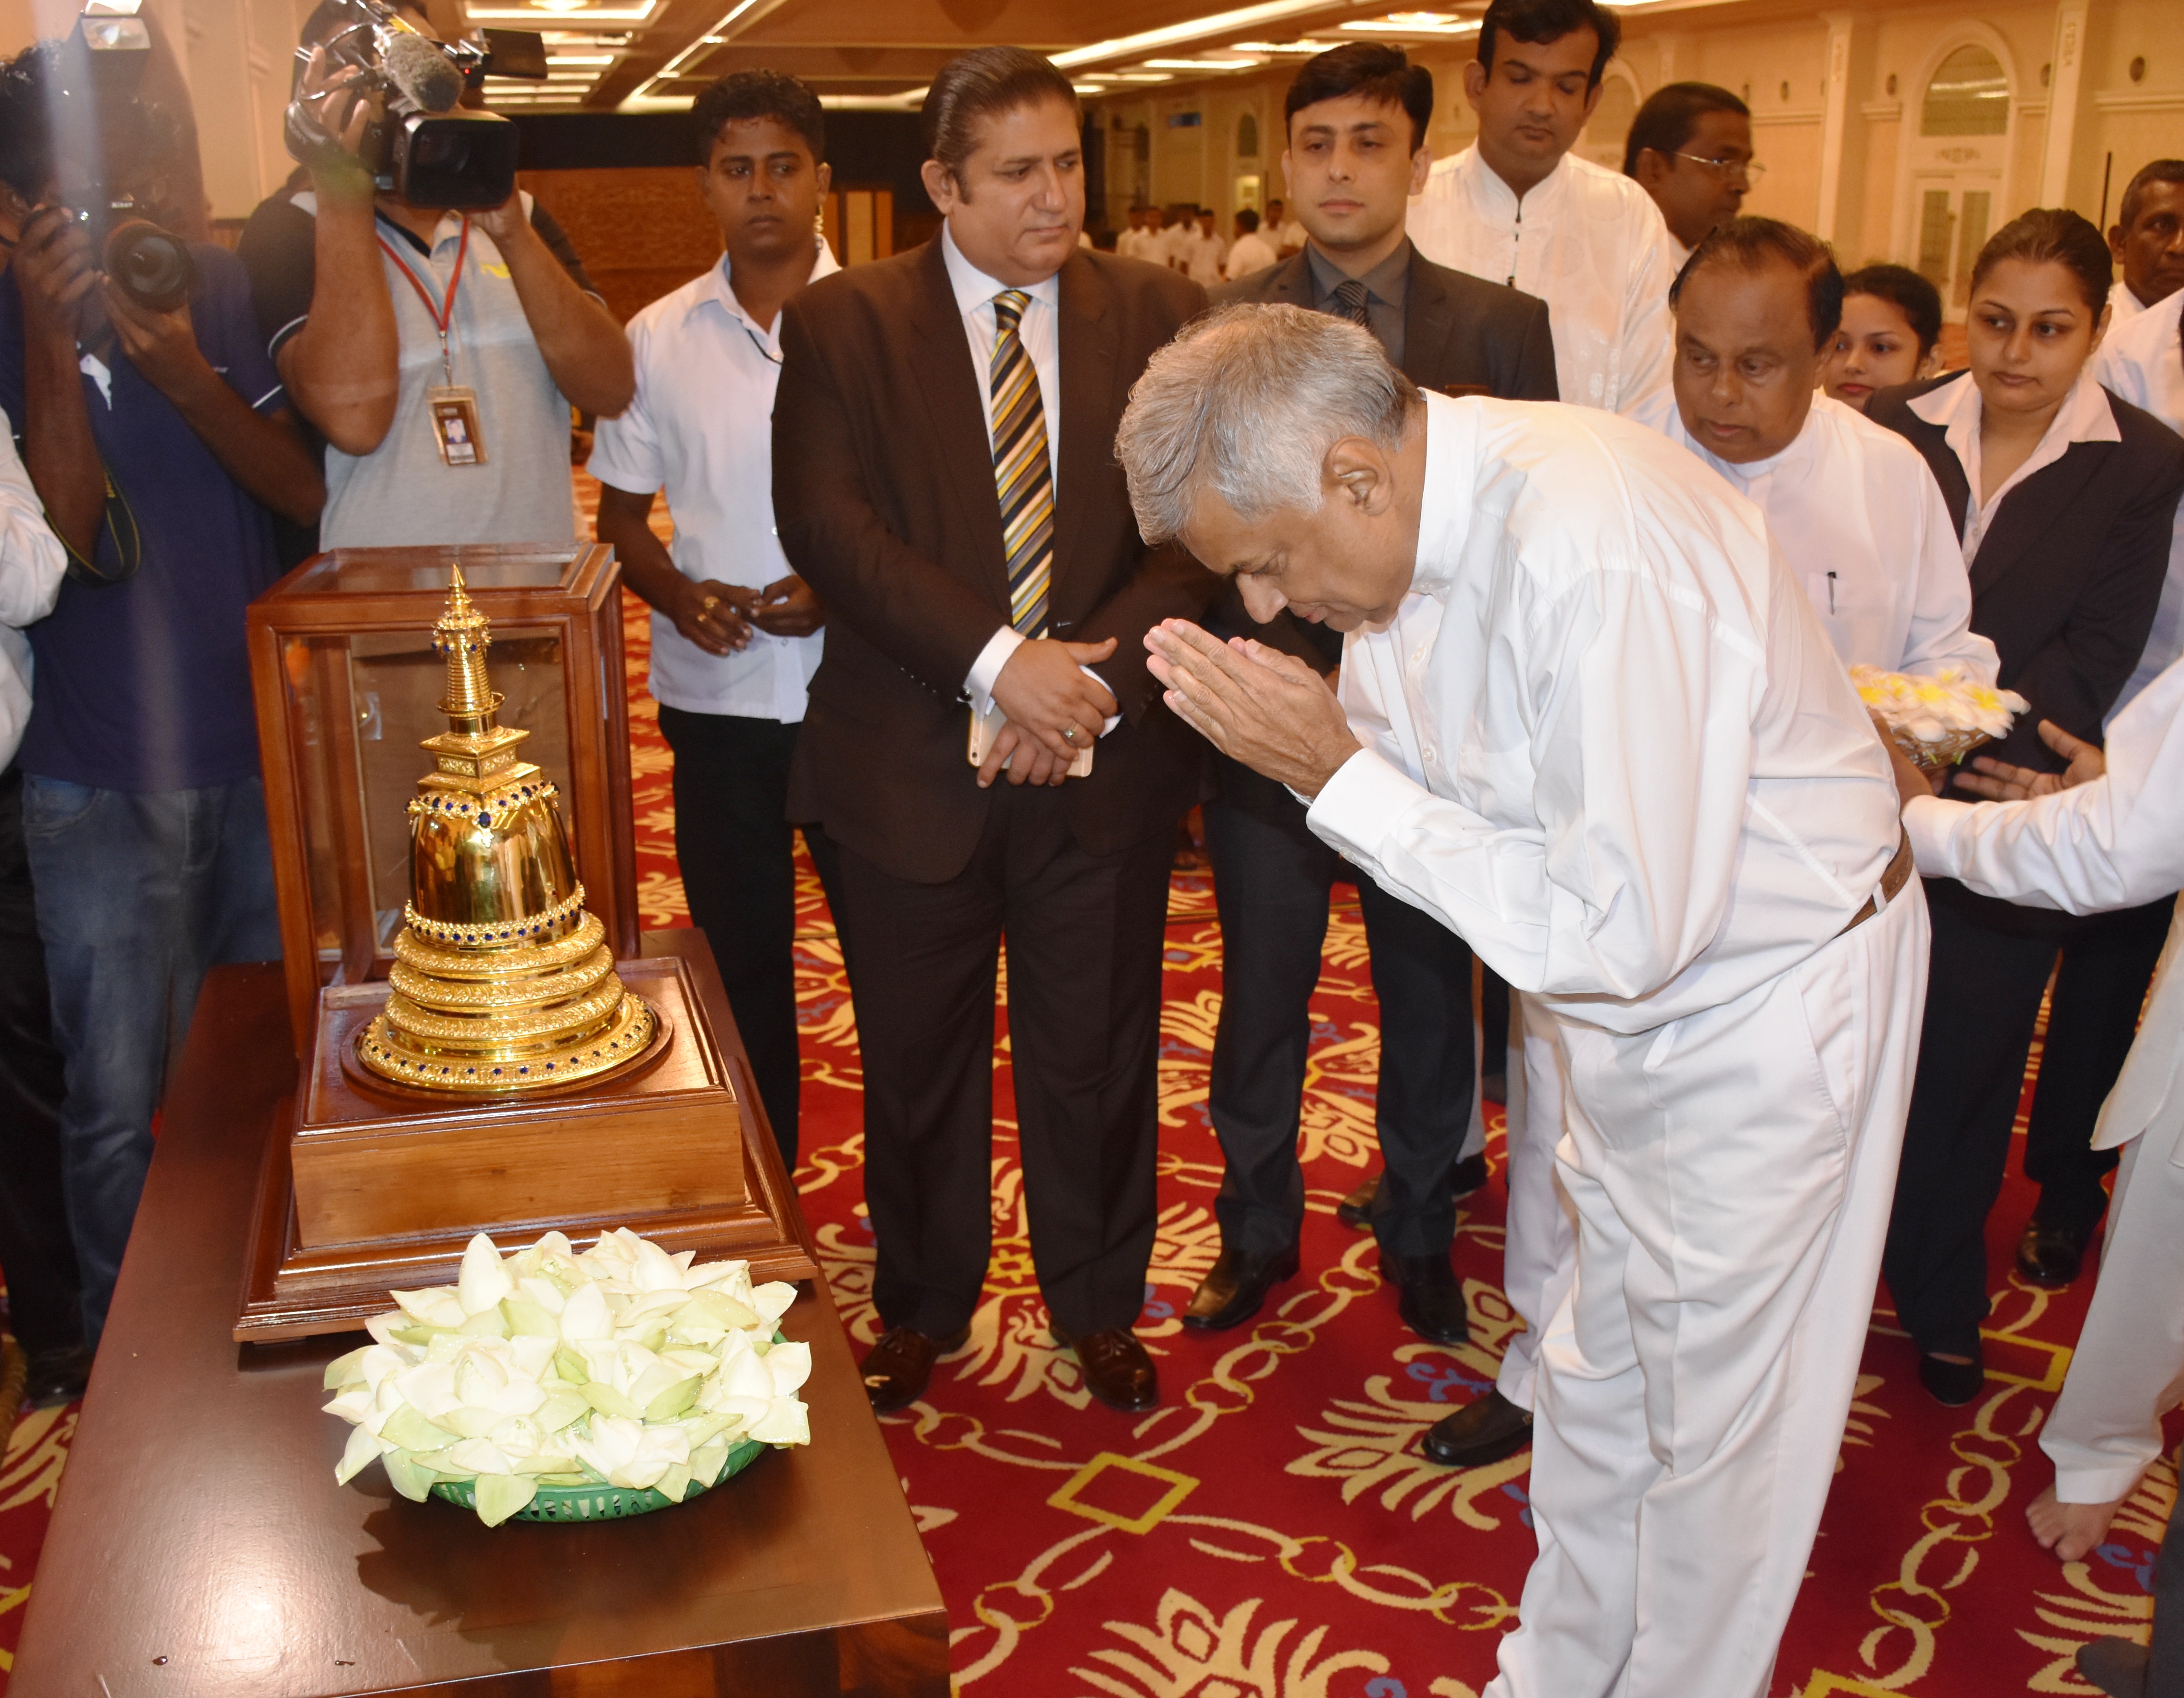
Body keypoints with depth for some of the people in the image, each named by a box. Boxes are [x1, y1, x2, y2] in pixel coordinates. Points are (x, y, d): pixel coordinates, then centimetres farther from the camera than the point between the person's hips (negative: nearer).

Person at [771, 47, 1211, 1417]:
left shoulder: (1161, 316, 4)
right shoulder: (842, 324, -2)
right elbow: (828, 526, -14)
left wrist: (1097, 674, -16)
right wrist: (999, 659, -23)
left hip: (1106, 762, 1)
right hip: (915, 763, -1)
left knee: (1098, 1054, 13)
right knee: (916, 1056, 14)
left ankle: (1100, 1306, 35)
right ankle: (922, 1306, 37)